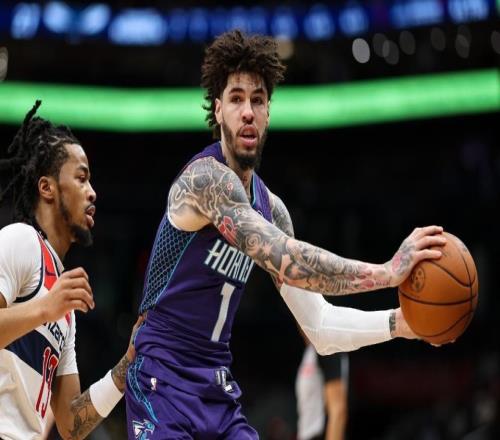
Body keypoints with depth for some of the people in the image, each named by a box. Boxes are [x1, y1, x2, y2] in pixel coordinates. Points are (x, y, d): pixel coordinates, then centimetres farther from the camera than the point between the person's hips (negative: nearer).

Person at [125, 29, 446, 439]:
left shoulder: (271, 208, 9)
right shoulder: (206, 177, -16)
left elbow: (319, 328, 9)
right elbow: (286, 260, -31)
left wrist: (397, 322, -5)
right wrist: (387, 272, -34)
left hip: (219, 387, 8)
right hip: (164, 378, -8)